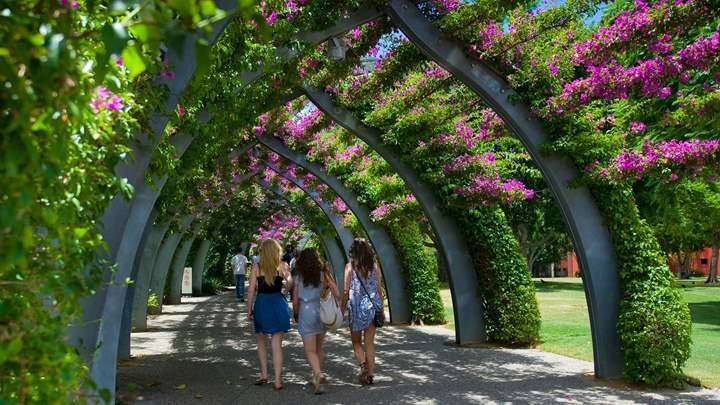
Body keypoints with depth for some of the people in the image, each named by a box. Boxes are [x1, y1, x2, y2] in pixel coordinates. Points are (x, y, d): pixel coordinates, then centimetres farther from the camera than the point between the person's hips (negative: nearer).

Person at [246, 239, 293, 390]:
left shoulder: (257, 267, -1)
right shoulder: (282, 265, -2)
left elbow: (251, 290, -2)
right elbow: (290, 283, -13)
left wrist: (249, 310, 5)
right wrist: (287, 271, 6)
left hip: (261, 304, 0)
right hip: (278, 303, 0)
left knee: (261, 341, 20)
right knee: (277, 344, 3)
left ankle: (263, 374, 20)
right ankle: (277, 380, 3)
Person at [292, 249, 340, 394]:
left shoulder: (299, 278, -2)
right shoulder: (323, 275, 1)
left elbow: (295, 301, 0)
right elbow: (337, 295, -6)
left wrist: (295, 315, 17)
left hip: (306, 313, -3)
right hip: (322, 312, 3)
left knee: (310, 350, -2)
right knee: (319, 348, 19)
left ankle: (318, 373, -26)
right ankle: (317, 376, 26)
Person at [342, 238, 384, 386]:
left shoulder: (350, 267, -6)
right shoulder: (375, 266, 1)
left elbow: (346, 291, -5)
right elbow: (379, 289, 3)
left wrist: (342, 310, 5)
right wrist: (381, 309, 13)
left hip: (356, 308, -2)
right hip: (372, 307, 3)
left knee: (356, 341, 12)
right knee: (370, 342, 12)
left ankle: (363, 365, -10)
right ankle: (370, 373, 12)